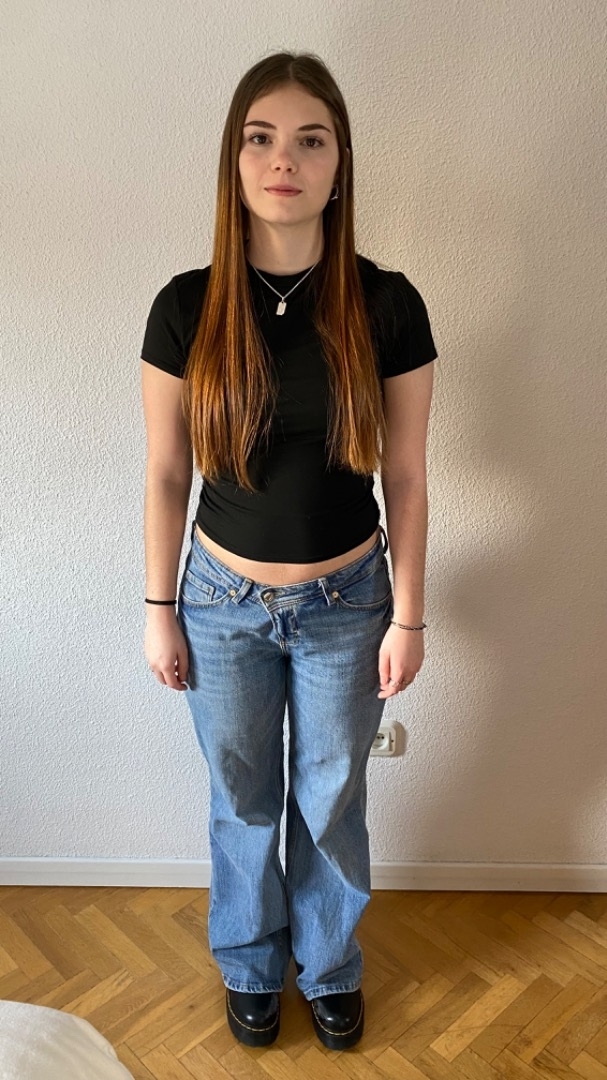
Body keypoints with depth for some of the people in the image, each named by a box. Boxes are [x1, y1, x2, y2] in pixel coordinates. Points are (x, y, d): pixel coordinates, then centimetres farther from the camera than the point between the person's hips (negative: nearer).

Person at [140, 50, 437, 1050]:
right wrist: (160, 610, 0)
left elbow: (405, 479, -5)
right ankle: (251, 967, 49)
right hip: (225, 603, 1)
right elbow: (165, 476, -3)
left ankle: (331, 967, 48)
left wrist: (408, 617, -3)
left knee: (332, 802, 19)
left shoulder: (386, 306, -11)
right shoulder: (187, 308, -10)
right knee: (242, 801, 20)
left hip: (347, 603, 0)